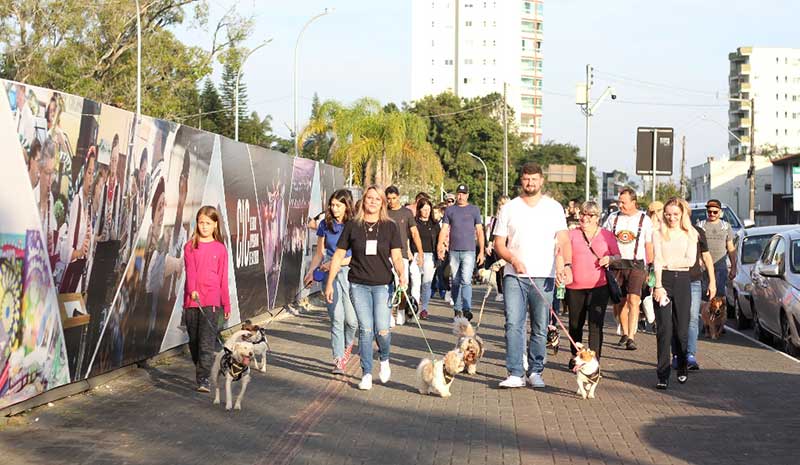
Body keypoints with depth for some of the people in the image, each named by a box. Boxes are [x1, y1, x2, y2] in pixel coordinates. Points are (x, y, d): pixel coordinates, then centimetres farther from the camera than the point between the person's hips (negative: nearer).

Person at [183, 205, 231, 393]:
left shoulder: (220, 249, 5)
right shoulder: (190, 247, 6)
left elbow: (223, 278, 7)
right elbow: (190, 271, -8)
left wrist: (227, 305, 9)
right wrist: (192, 290, -26)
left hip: (211, 300, -2)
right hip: (191, 299, 2)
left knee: (207, 341, -11)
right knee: (194, 340, 10)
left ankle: (203, 379, -14)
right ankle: (199, 369, 28)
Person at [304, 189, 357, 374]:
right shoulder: (325, 225, 8)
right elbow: (319, 253, 15)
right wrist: (311, 272, 5)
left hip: (349, 272, -1)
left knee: (351, 319, -2)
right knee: (336, 318, -6)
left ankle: (348, 344, 31)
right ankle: (339, 360, -1)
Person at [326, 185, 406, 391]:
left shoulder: (390, 227, 4)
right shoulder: (352, 226, 4)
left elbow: (397, 256, 2)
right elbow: (338, 255, 8)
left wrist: (401, 274, -18)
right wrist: (329, 283, 6)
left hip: (382, 285, 0)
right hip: (359, 285, 0)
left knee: (382, 330, -9)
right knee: (365, 329, -4)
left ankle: (384, 360, 23)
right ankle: (366, 374, 9)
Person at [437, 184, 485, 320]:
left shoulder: (474, 210, 7)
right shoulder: (449, 210, 11)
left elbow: (480, 231, 8)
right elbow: (444, 230, 7)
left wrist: (481, 251, 2)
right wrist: (440, 247, -6)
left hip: (469, 251, -2)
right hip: (453, 251, 2)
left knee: (466, 280, -14)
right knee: (455, 282, 7)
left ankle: (466, 309, -19)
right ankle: (457, 309, 14)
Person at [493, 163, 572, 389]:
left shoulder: (554, 208, 7)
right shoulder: (509, 208, 8)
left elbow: (564, 240, -2)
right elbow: (499, 243, 7)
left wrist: (566, 264, -19)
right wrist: (513, 260, -11)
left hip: (544, 276, 0)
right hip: (514, 275, 0)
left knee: (540, 328, 5)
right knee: (513, 324, -10)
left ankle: (535, 372, 15)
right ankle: (515, 374, -10)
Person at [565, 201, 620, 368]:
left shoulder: (607, 235, 8)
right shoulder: (572, 234, 8)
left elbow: (617, 256, 11)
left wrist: (610, 259, -12)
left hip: (599, 286, -1)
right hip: (575, 287, 1)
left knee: (596, 326, -8)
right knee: (575, 325, 12)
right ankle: (575, 357, 31)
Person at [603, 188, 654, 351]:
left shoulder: (644, 220, 3)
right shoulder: (613, 218, 9)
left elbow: (649, 245, 7)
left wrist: (650, 267, 4)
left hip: (636, 265, -3)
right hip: (616, 264, 3)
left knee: (633, 300, -14)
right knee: (619, 301, 7)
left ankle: (631, 338, -16)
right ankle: (624, 332, 25)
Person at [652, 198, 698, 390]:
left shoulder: (690, 235, 9)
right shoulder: (659, 234, 6)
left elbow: (690, 261, -2)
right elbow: (657, 261, -4)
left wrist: (668, 262, -6)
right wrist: (658, 286, -14)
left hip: (682, 281, 1)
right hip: (663, 280, -1)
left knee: (681, 329, 4)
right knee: (664, 329, -7)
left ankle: (682, 369, 25)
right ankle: (663, 376, -7)